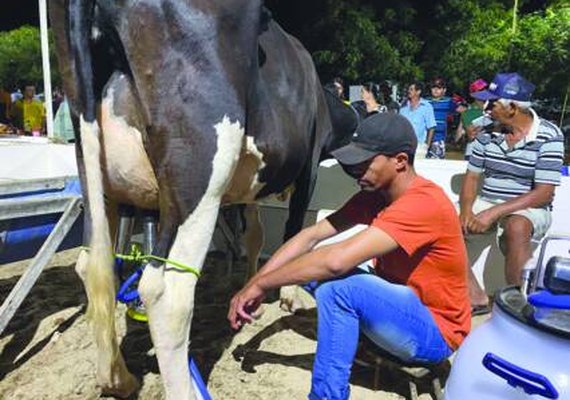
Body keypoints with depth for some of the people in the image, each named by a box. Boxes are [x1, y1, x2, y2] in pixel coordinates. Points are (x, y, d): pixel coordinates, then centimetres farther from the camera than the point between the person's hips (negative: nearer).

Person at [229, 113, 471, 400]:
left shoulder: (424, 203, -29)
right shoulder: (375, 194, -2)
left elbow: (337, 260, -37)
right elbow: (311, 235, -7)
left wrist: (261, 285, -26)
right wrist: (254, 283, -16)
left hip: (435, 332, -8)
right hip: (399, 306, 8)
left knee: (336, 287, -30)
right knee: (315, 267, -5)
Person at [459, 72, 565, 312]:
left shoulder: (548, 137, -12)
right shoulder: (487, 132, 2)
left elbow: (543, 194, -18)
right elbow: (471, 177, 5)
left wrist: (494, 212, -28)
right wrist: (466, 210, -15)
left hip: (530, 209, -5)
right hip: (488, 204, 5)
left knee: (516, 228, -39)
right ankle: (476, 297, -11)